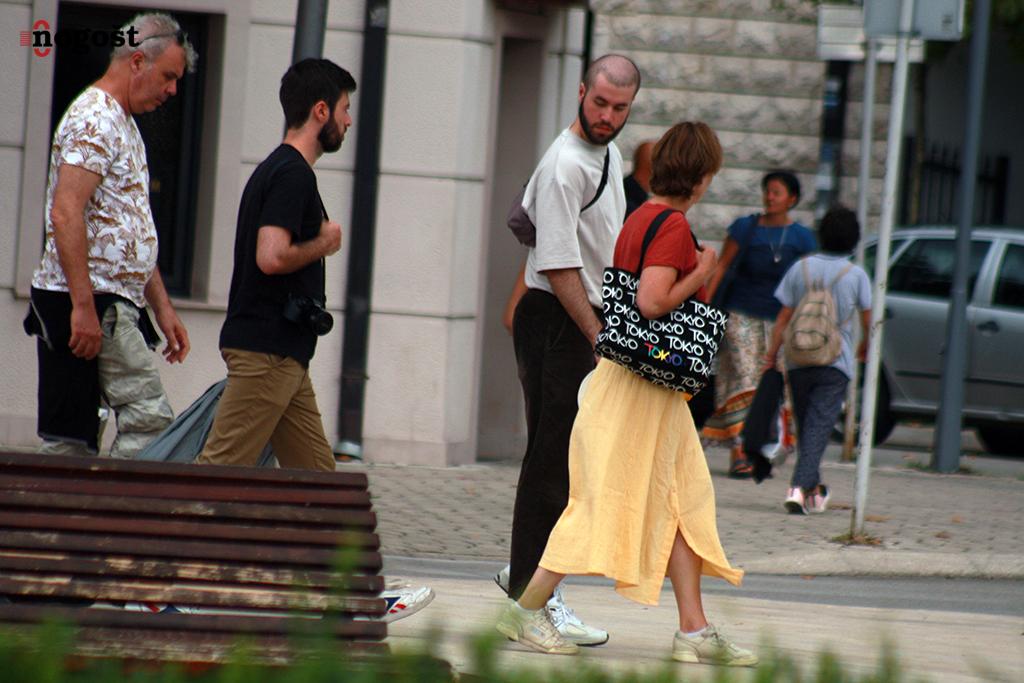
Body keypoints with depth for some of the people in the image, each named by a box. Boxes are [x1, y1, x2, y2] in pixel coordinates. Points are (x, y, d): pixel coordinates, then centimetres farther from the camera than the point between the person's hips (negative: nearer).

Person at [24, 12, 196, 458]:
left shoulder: (124, 126, 23)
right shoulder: (95, 119, -11)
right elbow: (66, 214, -21)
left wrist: (162, 308, 23)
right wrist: (83, 306, -25)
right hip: (92, 304, -10)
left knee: (70, 440, 6)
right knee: (149, 418, -13)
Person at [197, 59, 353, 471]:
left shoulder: (277, 169, 19)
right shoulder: (293, 174, -13)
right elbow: (272, 257, -24)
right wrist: (323, 244, -9)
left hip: (285, 357, 10)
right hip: (269, 350, -10)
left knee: (316, 476, 8)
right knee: (222, 468, -11)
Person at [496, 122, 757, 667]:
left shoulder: (640, 218, 13)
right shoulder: (674, 226, -15)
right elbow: (652, 302, -25)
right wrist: (701, 272, -12)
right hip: (644, 387, -10)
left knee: (683, 502, 10)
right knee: (608, 502, -6)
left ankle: (694, 632, 10)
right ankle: (527, 608, -2)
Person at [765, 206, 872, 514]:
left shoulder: (801, 268, 1)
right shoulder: (856, 275, -4)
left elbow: (783, 318, 2)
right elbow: (867, 320, 6)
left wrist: (772, 354, 8)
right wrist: (865, 347, 25)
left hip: (798, 361, 3)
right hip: (836, 362, -3)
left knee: (805, 427, 16)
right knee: (818, 428, -5)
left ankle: (814, 490, 26)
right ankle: (800, 486, -21)